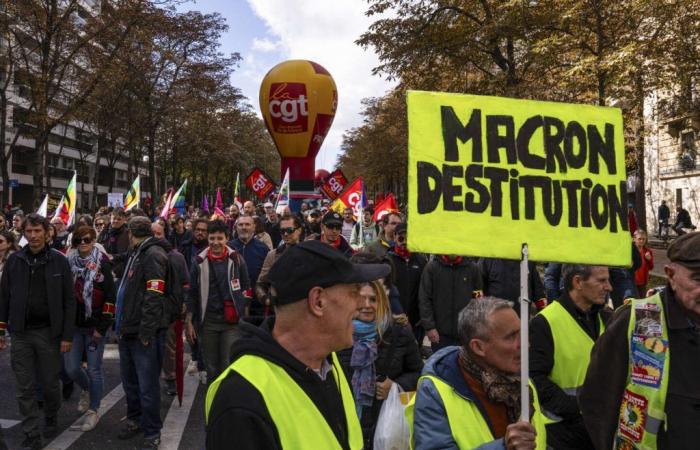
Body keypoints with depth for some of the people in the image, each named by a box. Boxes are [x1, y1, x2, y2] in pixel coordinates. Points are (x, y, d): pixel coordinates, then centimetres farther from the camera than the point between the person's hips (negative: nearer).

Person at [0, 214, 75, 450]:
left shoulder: (59, 261, -4)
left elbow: (69, 301, -4)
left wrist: (67, 335, -7)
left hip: (48, 332, -2)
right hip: (20, 333, 2)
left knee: (50, 383, 11)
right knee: (25, 388, 6)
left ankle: (51, 418, 37)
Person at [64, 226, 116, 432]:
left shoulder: (103, 264, -6)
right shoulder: (68, 263, 5)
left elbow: (110, 298, -7)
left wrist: (102, 327, -11)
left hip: (95, 326, -3)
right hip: (73, 324, 4)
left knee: (94, 369, 2)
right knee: (71, 368, 5)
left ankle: (93, 411, 18)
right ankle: (86, 389, 37)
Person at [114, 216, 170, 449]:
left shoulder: (153, 254, -13)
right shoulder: (135, 253, 17)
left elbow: (154, 297, -20)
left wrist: (146, 332, -21)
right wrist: (121, 324, 17)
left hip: (143, 333, -9)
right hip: (128, 330, 9)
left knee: (147, 385, -1)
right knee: (129, 380, 18)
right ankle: (134, 420, 35)